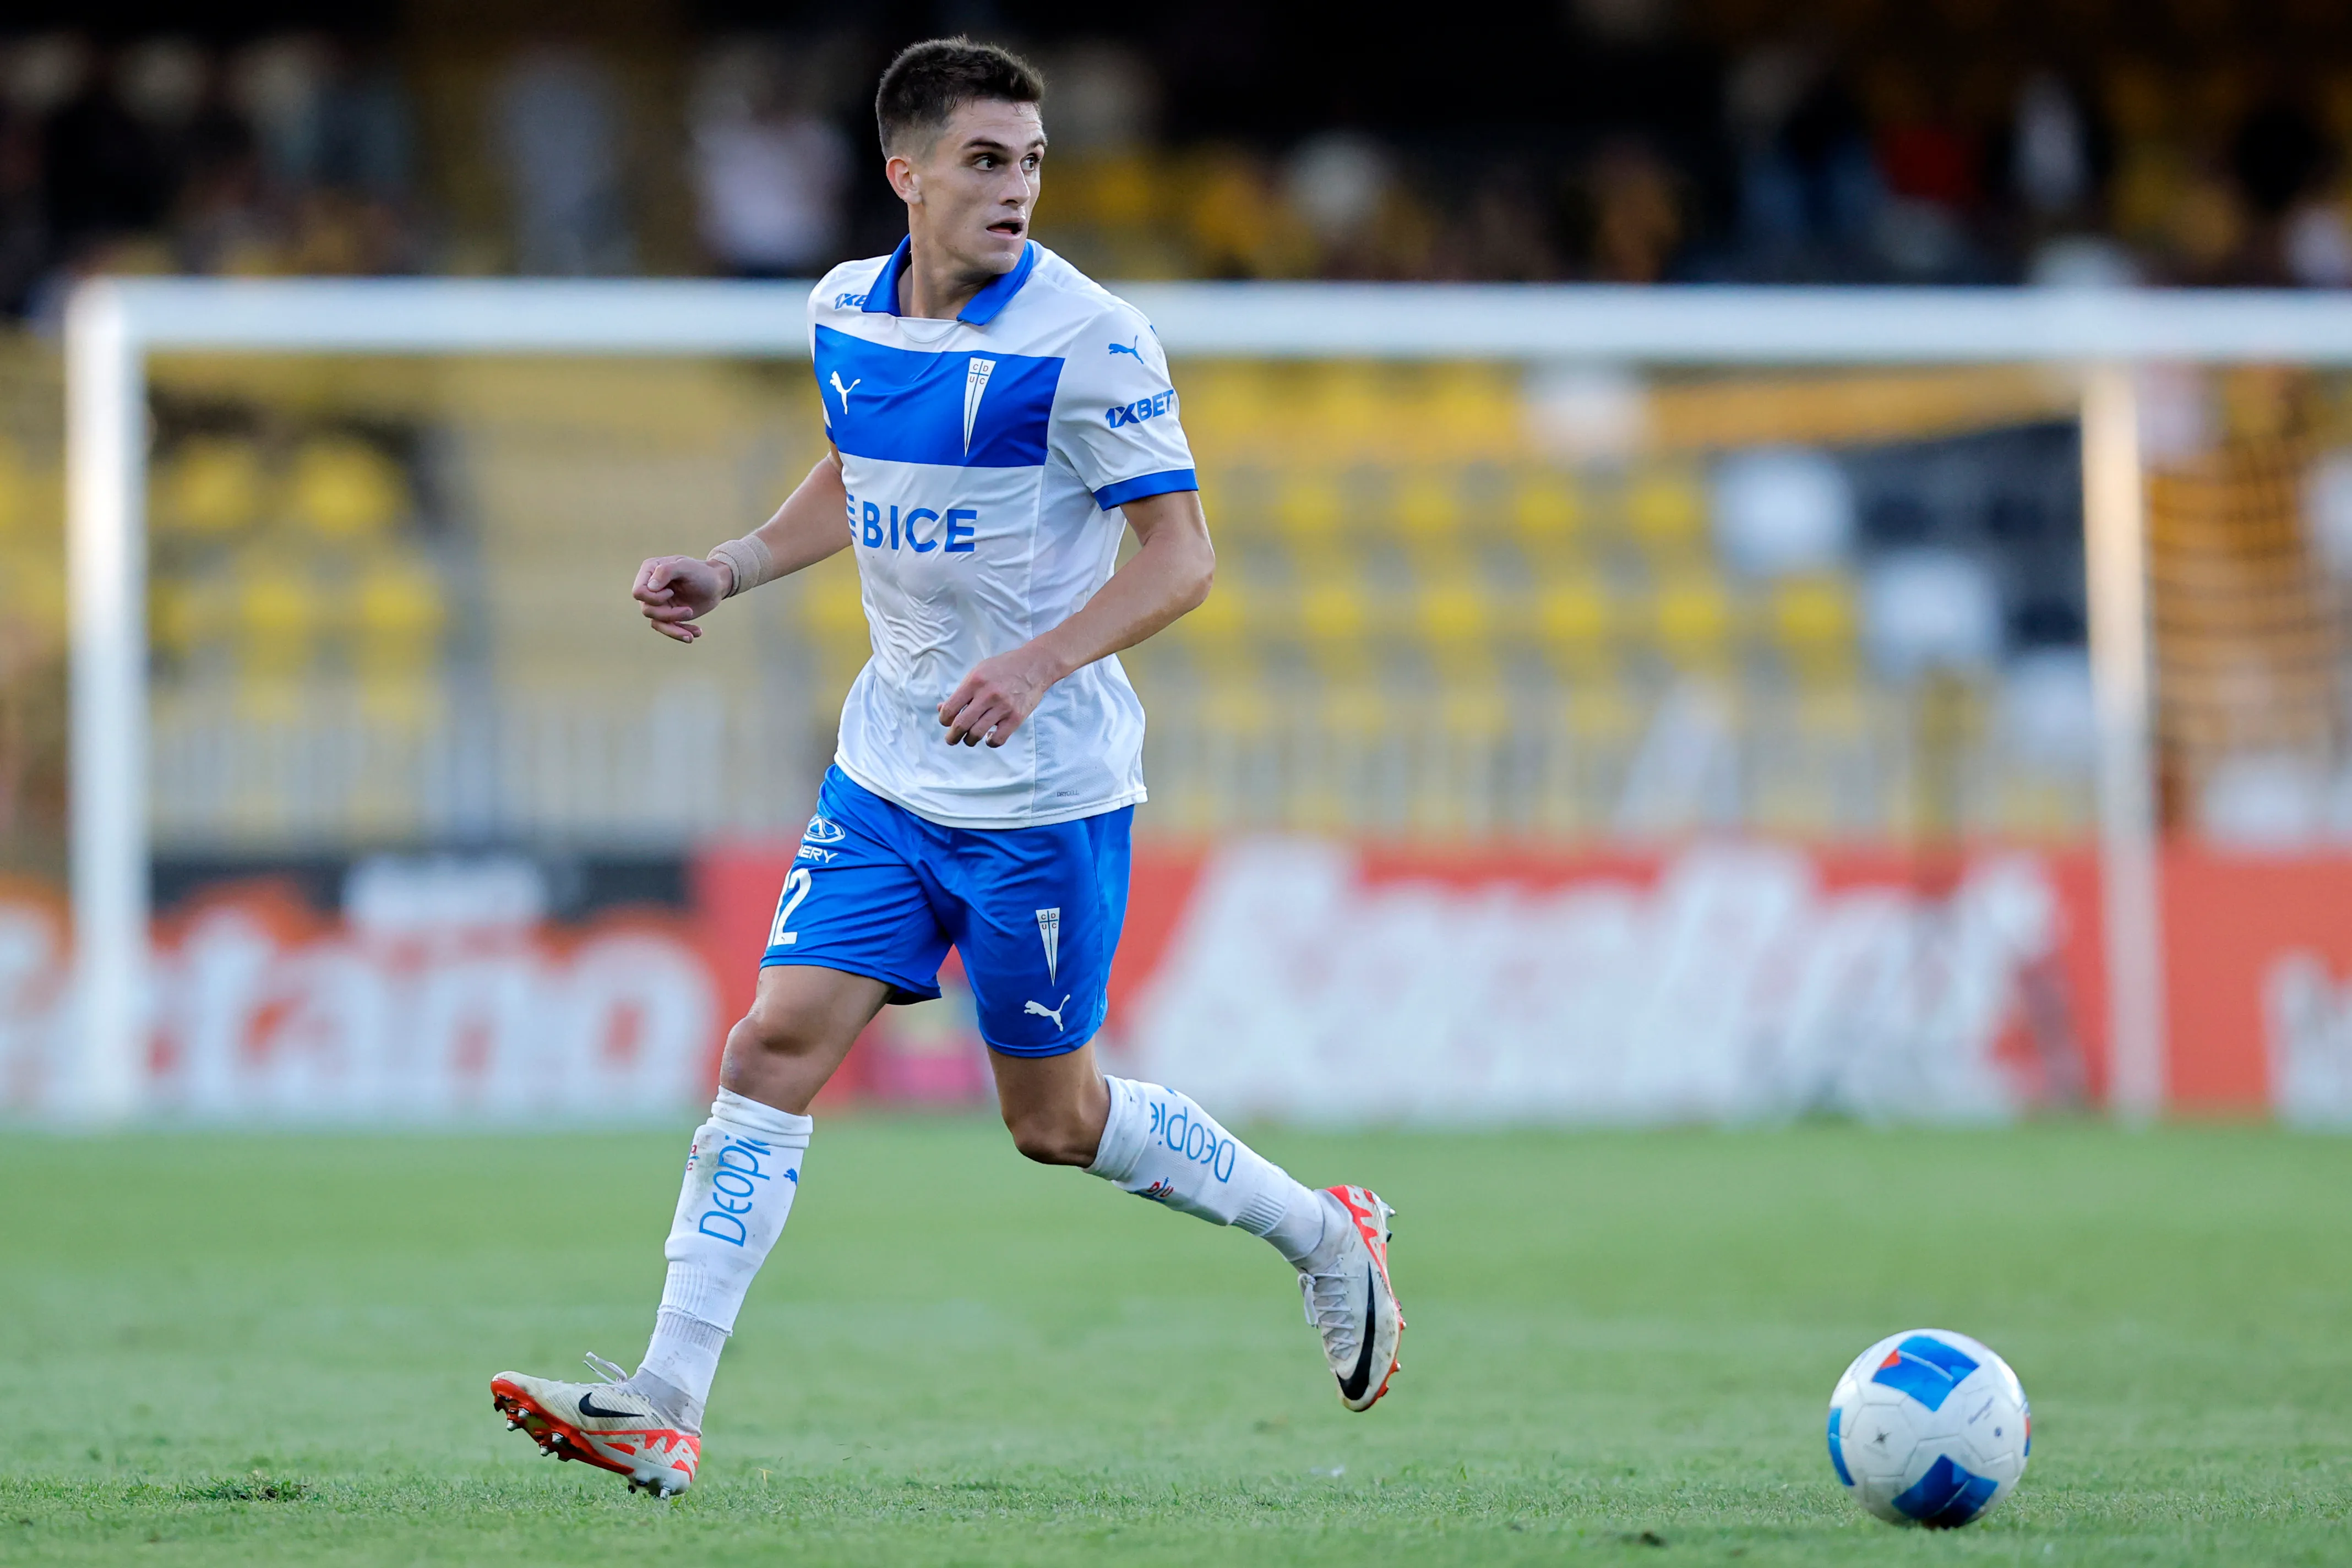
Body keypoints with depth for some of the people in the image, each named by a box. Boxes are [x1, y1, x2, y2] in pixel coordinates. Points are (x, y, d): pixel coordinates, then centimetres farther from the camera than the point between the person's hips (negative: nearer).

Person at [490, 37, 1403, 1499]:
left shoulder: (1088, 340, -15)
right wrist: (731, 569, 8)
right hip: (888, 765, 5)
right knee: (775, 1046, -7)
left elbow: (1182, 555, -14)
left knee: (1054, 1117, 5)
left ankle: (1324, 1234, 28)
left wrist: (1038, 667, -27)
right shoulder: (847, 311, 3)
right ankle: (665, 1407, -7)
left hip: (1049, 788, -5)